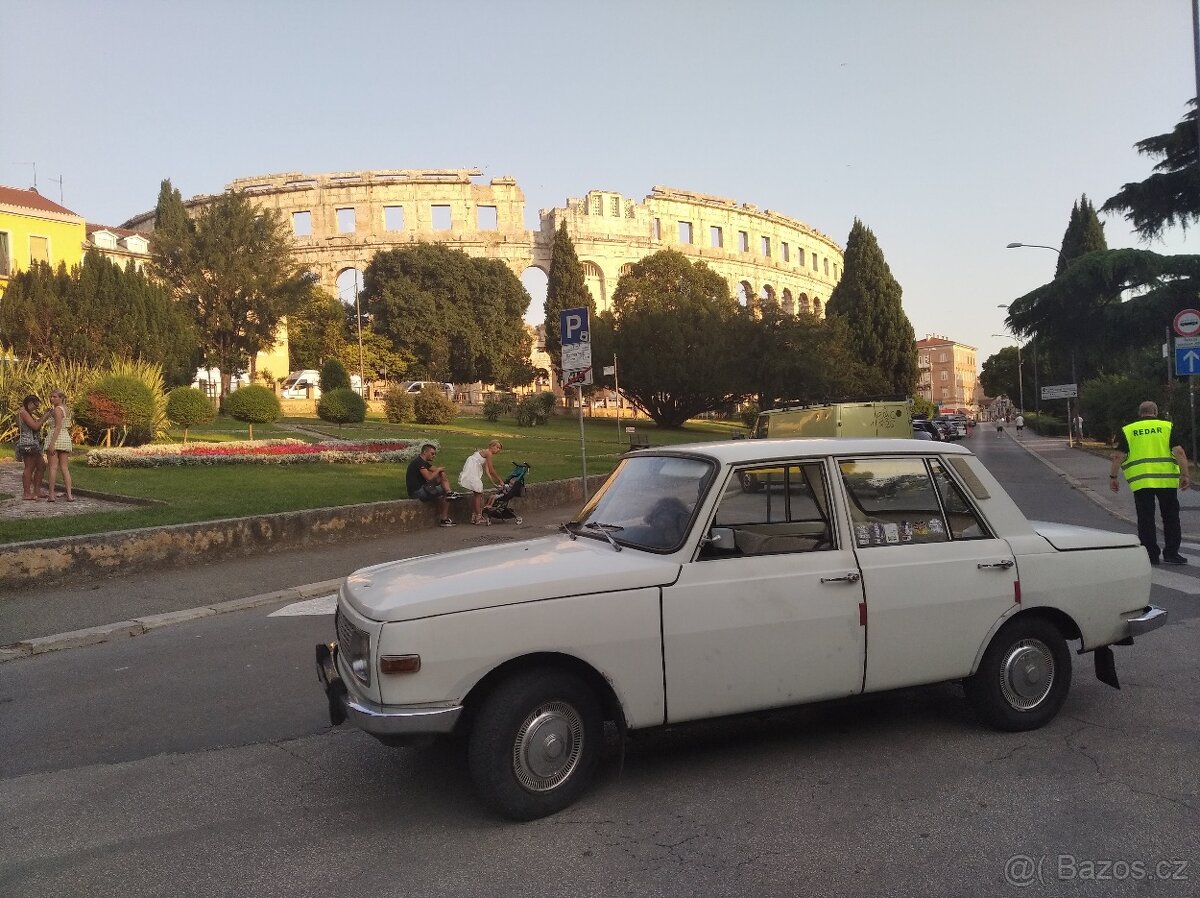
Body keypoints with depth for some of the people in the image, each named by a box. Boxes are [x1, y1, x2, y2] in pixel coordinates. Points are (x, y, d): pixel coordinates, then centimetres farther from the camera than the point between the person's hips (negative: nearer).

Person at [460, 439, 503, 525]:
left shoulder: (485, 452, 19)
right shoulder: (488, 453, -9)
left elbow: (487, 471, 14)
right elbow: (491, 470, -10)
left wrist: (493, 483, 9)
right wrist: (500, 480, -1)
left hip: (473, 472, 10)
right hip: (471, 472, -10)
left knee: (476, 494, 14)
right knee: (478, 493, -6)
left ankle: (474, 517, 18)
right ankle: (478, 518, -4)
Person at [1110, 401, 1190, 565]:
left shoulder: (1127, 430, 7)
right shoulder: (1167, 427, 6)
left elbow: (1118, 456, 0)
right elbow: (1178, 451, -5)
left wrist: (1112, 476, 8)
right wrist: (1184, 475, -4)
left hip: (1141, 481, 0)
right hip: (1166, 480, 0)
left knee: (1146, 519, 5)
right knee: (1171, 517, 12)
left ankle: (1151, 555, 6)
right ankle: (1171, 553, 12)